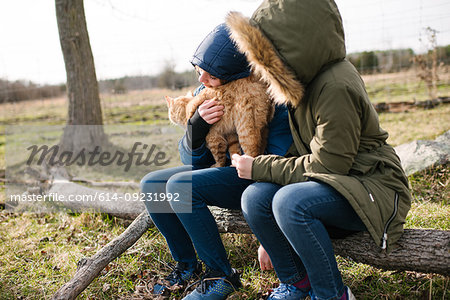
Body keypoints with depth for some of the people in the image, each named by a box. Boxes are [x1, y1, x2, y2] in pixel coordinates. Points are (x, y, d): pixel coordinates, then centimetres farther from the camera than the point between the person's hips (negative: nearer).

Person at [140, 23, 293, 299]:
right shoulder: (205, 96, -5)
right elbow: (194, 161, -6)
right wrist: (197, 126, -26)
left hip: (257, 180, -7)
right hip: (224, 170, 7)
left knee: (180, 185, -26)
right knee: (151, 185, -3)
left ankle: (223, 276, -12)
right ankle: (187, 264, 11)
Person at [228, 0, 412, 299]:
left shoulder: (336, 88, -23)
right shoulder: (306, 81, 6)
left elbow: (325, 166, -23)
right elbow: (301, 155, 7)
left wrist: (258, 167, -14)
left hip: (373, 187, -8)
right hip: (330, 184, 8)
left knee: (290, 202, -33)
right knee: (255, 197, -15)